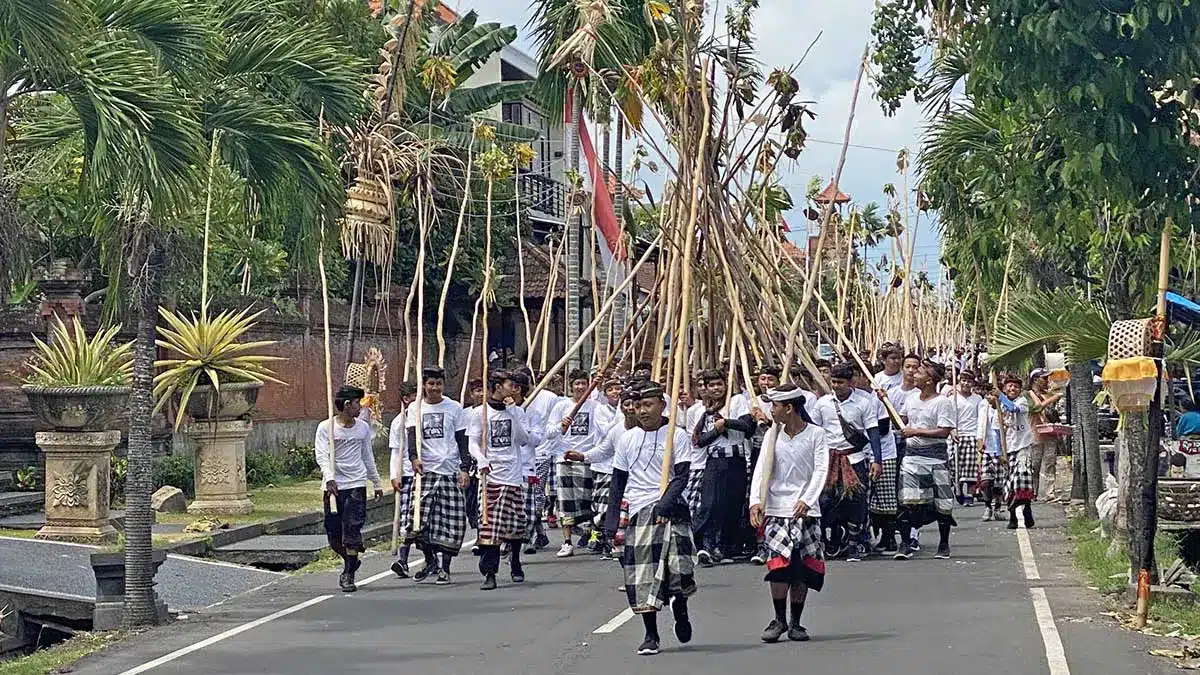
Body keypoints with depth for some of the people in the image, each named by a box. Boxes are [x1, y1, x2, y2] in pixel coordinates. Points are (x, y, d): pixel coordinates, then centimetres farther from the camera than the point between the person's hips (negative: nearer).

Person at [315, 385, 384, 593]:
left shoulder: (363, 427, 10)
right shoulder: (326, 428, -3)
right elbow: (322, 456, -11)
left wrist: (377, 483, 25)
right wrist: (329, 478, -27)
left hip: (356, 484, 2)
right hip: (333, 486, -2)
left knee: (352, 529, -10)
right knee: (334, 533, 3)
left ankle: (348, 575, -5)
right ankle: (351, 561, 29)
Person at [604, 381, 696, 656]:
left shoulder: (677, 436, 3)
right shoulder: (627, 439, 11)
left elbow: (682, 476, -4)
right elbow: (618, 483, 14)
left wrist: (664, 504, -19)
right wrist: (612, 522, 9)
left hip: (670, 509, -2)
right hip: (638, 512, 2)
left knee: (678, 565, -16)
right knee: (642, 575, -1)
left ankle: (680, 611, 15)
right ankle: (651, 636, 8)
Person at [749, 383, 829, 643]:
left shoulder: (815, 434, 0)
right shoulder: (772, 435, 7)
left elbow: (820, 470, -6)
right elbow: (761, 469, 2)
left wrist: (807, 500, -19)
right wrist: (755, 501, -12)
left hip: (805, 509, -1)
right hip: (776, 509, 1)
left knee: (803, 568, 1)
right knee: (779, 563, -11)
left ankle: (795, 623, 11)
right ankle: (779, 620, 0)